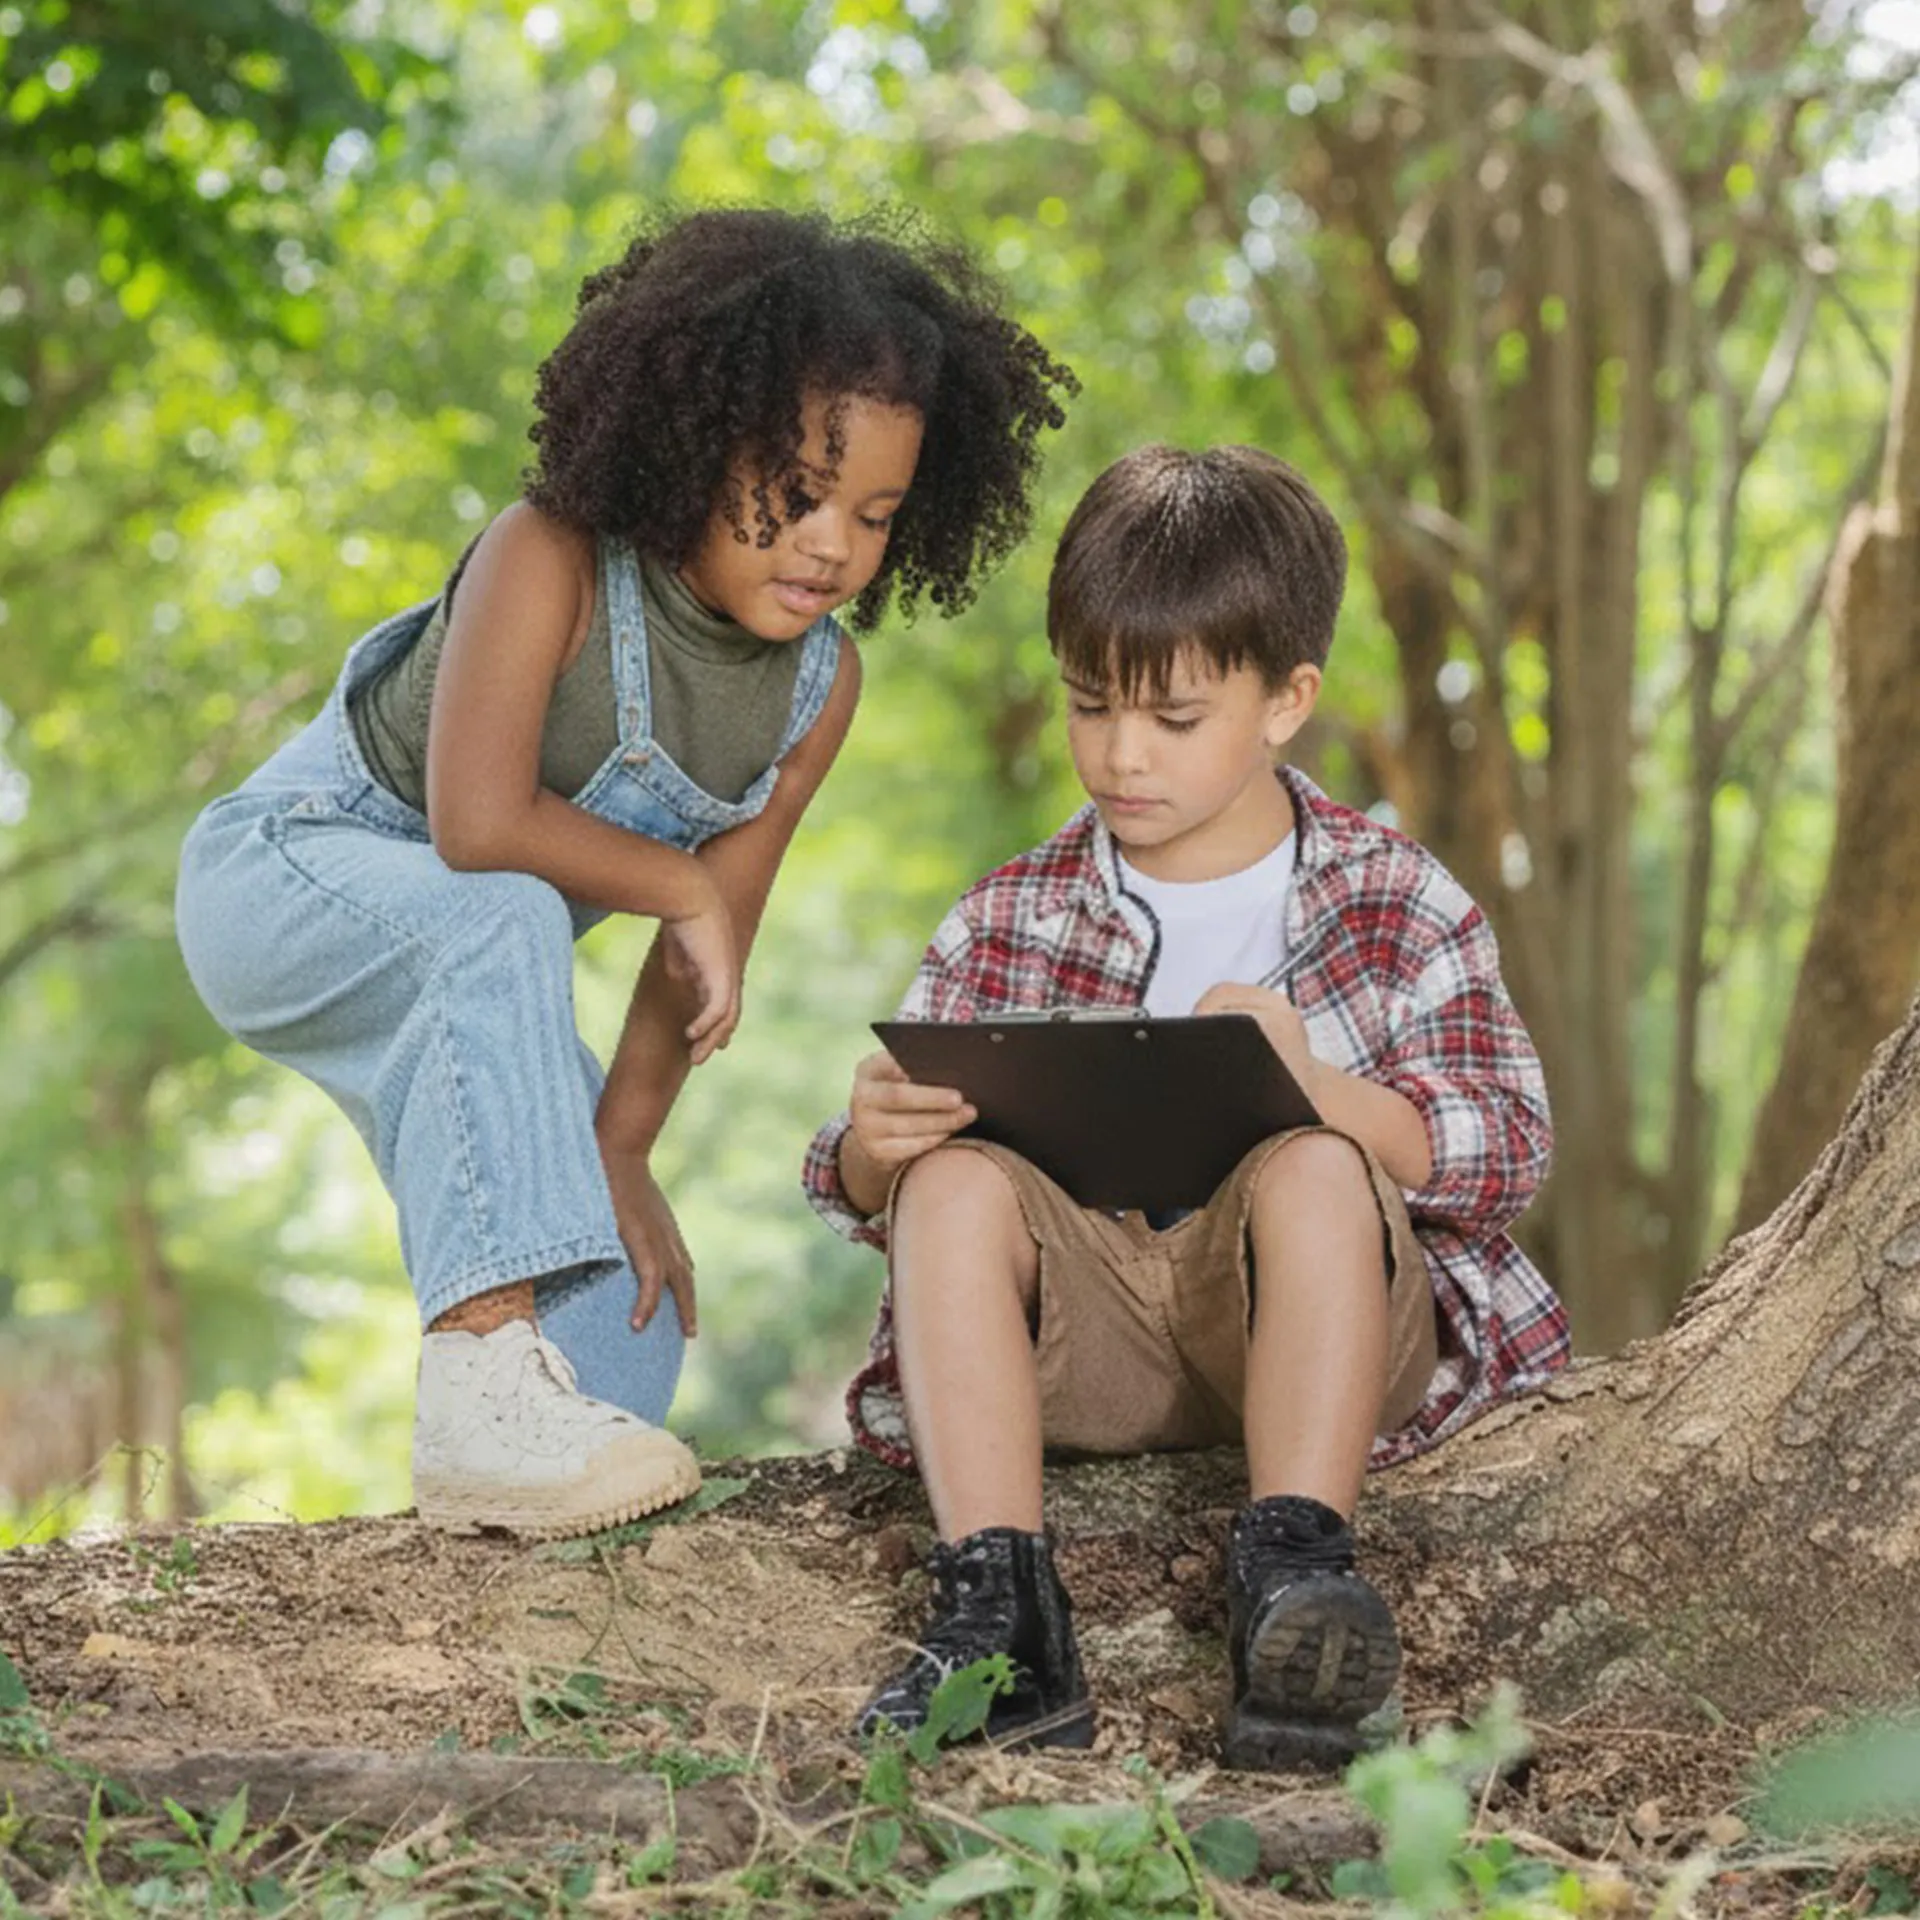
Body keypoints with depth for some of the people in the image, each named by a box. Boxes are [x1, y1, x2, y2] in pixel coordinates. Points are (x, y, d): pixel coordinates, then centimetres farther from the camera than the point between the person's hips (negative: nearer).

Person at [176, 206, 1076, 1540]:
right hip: (281, 879, -7)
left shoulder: (821, 683, -8)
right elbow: (478, 826, -40)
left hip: (456, 977, 7)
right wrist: (673, 882, -27)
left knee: (634, 1316, -2)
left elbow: (716, 939, -7)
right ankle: (484, 1380, -48)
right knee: (501, 919, -42)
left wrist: (618, 1148, -14)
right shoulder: (551, 559, -29)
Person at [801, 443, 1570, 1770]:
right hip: (1084, 1340, 2)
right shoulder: (1011, 924, 9)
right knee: (954, 1181, -25)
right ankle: (999, 1602, -34)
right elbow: (870, 1199, 7)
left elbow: (1511, 1150, -8)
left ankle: (1292, 1565, -39)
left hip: (1308, 1315, -2)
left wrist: (1319, 1087, -27)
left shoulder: (1397, 904, 4)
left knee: (1314, 1170, -31)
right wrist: (871, 1146, -20)